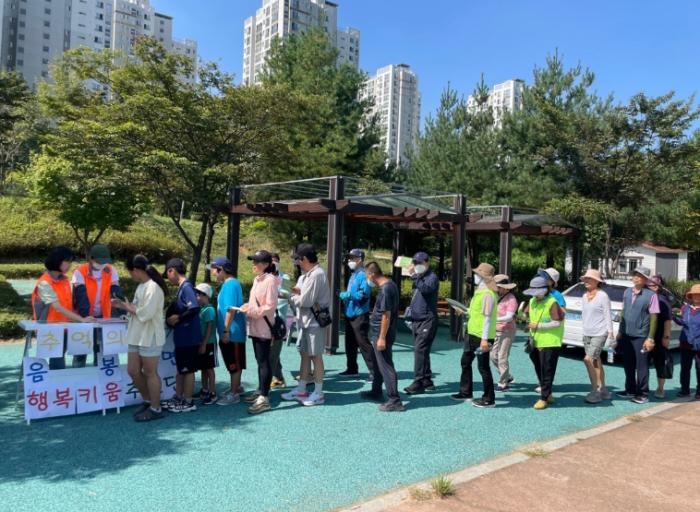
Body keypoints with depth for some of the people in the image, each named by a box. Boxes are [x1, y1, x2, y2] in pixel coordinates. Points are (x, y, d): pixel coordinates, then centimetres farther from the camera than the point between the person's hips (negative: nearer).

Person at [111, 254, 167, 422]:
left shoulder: (153, 288, -19)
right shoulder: (141, 286, 12)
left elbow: (146, 313, -25)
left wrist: (130, 308, -10)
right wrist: (124, 305, 6)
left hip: (150, 337, -9)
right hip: (137, 336, 9)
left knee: (150, 373, 1)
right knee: (133, 371, 14)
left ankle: (155, 409, 14)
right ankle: (148, 401, 31)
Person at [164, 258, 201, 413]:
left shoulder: (186, 287, -18)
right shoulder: (181, 288, 12)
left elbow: (195, 309, -28)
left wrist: (178, 318, -18)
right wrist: (171, 316, 11)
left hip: (188, 337, -9)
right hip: (181, 337, 9)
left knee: (188, 370, 2)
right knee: (181, 369, 18)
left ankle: (188, 402, 12)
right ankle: (179, 398, 29)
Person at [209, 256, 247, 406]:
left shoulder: (231, 284, -18)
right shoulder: (227, 284, 13)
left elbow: (231, 309, -24)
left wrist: (226, 330, -22)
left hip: (232, 333, -10)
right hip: (231, 332, 10)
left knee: (234, 364, 0)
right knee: (233, 364, 20)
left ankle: (234, 394, 8)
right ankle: (236, 387, 32)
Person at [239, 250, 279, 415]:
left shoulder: (270, 280, -15)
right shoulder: (257, 279, 13)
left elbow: (270, 306, -18)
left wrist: (250, 311, -18)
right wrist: (246, 307, 4)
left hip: (264, 327, -9)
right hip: (255, 327, 9)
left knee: (264, 361, -7)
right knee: (260, 360, 17)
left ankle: (264, 398, -4)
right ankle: (260, 391, 28)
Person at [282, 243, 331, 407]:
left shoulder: (316, 274, -19)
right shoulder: (308, 274, 11)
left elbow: (306, 301, -22)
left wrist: (291, 297, -7)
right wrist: (298, 292, -8)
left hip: (315, 321, -9)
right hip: (306, 320, 9)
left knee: (315, 356, 1)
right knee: (305, 354, 14)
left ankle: (318, 393, 12)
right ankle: (301, 390, 24)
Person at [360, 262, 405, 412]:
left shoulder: (385, 289, -21)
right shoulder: (390, 284, 9)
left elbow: (386, 315, -24)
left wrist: (382, 338, -21)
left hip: (381, 334, -10)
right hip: (379, 333, 10)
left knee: (386, 366, -6)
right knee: (377, 363, 22)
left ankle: (394, 401, -1)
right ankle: (376, 392, 36)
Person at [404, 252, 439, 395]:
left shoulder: (432, 277, -6)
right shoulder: (418, 278, 18)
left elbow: (426, 289, -28)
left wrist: (414, 276, -29)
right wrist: (411, 316, 22)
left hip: (427, 320, -9)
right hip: (416, 320, 9)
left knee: (420, 350, -14)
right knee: (421, 351, 10)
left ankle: (418, 382, -12)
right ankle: (427, 381, 18)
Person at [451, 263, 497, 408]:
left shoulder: (487, 294, -19)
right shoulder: (479, 291, 12)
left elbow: (488, 317, -23)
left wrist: (484, 339, -24)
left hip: (482, 336, -10)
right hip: (472, 333, 10)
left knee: (483, 366, -1)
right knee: (465, 362, 18)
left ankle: (489, 399, 12)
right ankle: (466, 392, 31)